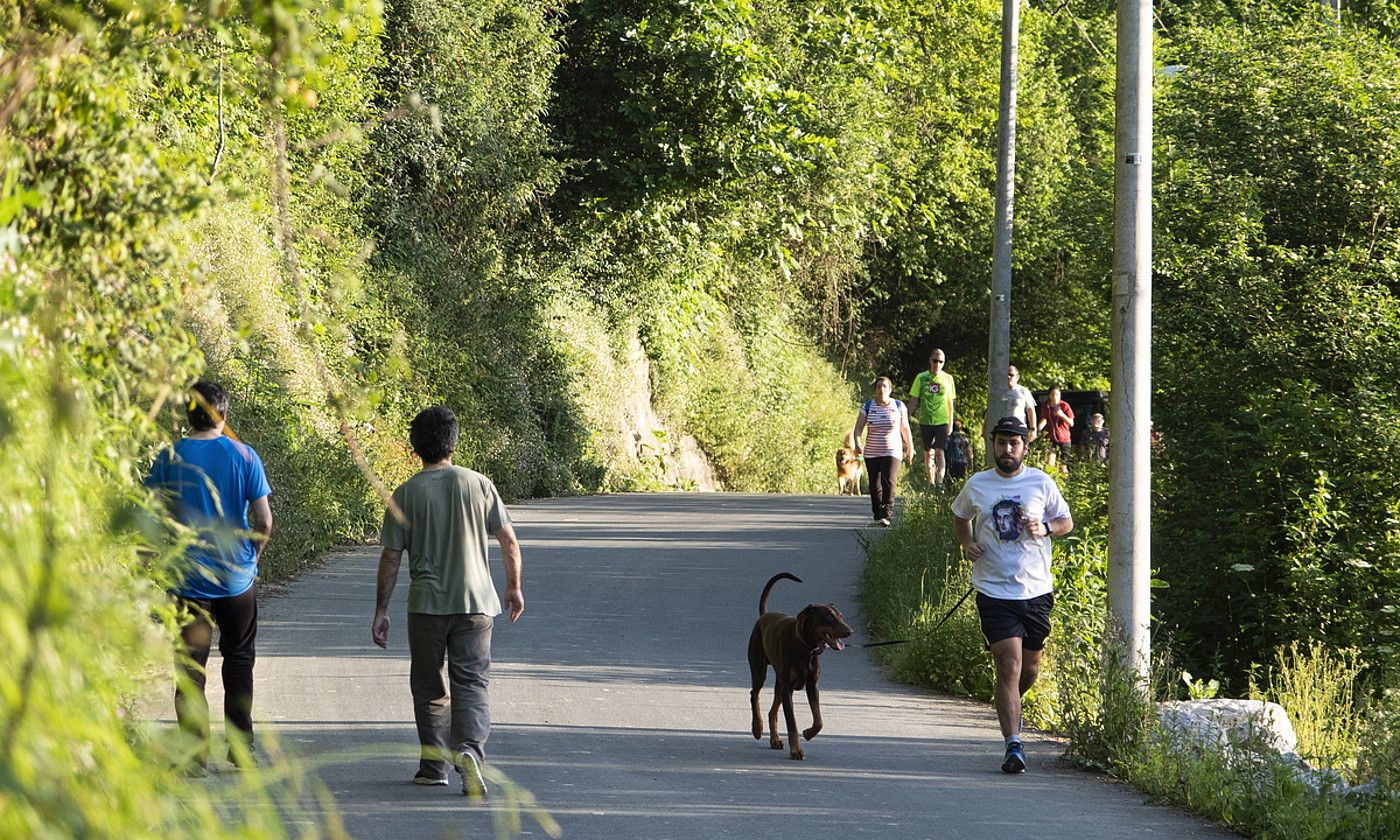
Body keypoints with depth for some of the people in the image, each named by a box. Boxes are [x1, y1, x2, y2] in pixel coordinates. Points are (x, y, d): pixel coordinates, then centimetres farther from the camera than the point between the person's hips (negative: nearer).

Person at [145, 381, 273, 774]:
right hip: (237, 577, 1)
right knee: (238, 660, 16)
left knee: (190, 667, 4)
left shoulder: (169, 458, -4)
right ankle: (241, 748, 19)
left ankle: (195, 753, -4)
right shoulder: (244, 456, -5)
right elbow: (263, 522, -6)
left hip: (187, 579, -1)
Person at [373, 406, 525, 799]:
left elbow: (391, 557, -3)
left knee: (429, 686, 14)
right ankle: (469, 749, -23)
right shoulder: (478, 484, 0)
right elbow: (509, 541, 3)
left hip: (426, 604, -1)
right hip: (475, 603, 1)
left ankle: (434, 762, 17)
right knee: (470, 684, 0)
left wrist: (381, 611, 4)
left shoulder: (406, 494, -3)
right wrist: (514, 588, 17)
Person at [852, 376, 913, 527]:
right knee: (875, 485, 5)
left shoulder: (898, 406, 1)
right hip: (872, 453, 2)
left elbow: (905, 428, 10)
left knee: (888, 482, -17)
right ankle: (877, 516, 15)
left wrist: (910, 449, 15)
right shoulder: (868, 407, 0)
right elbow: (858, 428, -3)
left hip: (892, 452, -2)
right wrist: (857, 443, -21)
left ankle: (886, 515, -17)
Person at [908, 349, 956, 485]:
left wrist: (951, 422, 7)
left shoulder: (947, 378, 3)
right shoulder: (921, 377, 1)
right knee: (928, 453, 7)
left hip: (942, 421, -1)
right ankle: (931, 483, 16)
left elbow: (950, 402, 8)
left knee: (939, 452, -11)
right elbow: (914, 399, 4)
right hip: (925, 421, 1)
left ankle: (939, 481, -15)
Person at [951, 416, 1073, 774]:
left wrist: (1045, 529, -10)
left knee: (1030, 665, 14)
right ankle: (1013, 746, -17)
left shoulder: (1041, 483, 2)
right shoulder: (976, 485, 4)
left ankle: (1010, 706, 47)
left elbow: (1067, 522, 11)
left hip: (1037, 590, 2)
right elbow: (960, 518, 22)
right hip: (995, 592, -2)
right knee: (1009, 666, -13)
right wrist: (966, 543, 2)